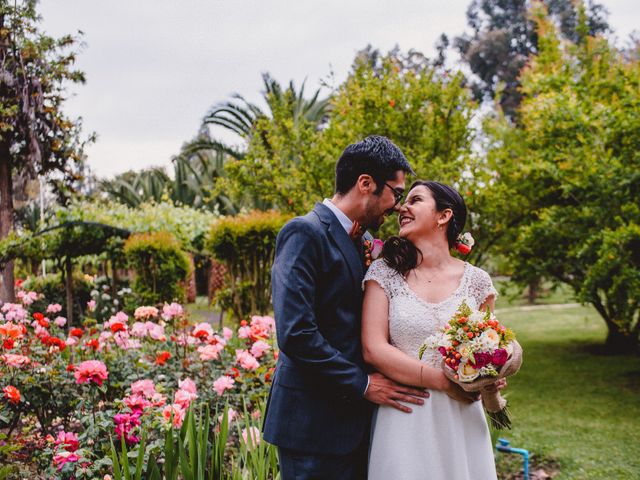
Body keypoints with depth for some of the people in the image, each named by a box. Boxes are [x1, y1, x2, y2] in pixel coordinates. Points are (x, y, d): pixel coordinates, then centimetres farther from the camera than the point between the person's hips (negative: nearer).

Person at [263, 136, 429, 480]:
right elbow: (295, 333, -22)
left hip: (352, 417, 8)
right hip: (314, 423, -8)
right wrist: (363, 384, -15)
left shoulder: (358, 241, 13)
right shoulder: (305, 233, -14)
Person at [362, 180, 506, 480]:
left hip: (463, 419, 2)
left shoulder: (477, 281, 3)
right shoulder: (384, 272, -1)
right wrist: (445, 382, -16)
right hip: (404, 421, -1)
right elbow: (373, 349, -10)